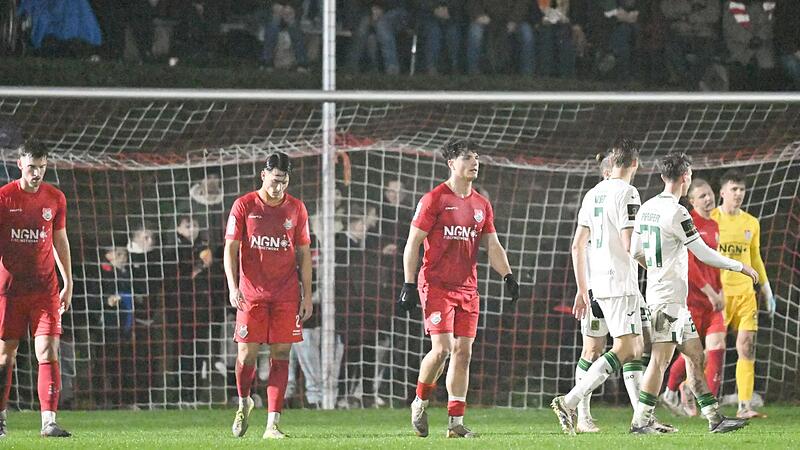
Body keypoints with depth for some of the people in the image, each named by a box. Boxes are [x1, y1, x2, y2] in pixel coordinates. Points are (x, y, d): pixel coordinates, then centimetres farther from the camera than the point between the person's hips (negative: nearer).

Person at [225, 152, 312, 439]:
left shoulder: (296, 208, 6)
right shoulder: (244, 206, 0)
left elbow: (304, 253, 10)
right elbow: (230, 248, 0)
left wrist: (307, 295, 6)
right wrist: (233, 286, -12)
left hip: (286, 296, 1)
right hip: (251, 293, -1)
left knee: (281, 355, -4)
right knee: (247, 353, -3)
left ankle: (272, 425, -5)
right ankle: (244, 403, 27)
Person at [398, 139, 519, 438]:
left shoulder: (481, 205, 13)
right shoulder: (434, 199, -4)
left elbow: (492, 246, 16)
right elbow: (412, 244, -4)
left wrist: (508, 276, 0)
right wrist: (409, 286, -10)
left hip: (467, 288, 6)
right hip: (436, 286, -6)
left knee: (463, 352, 1)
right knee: (442, 348, -16)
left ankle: (456, 422, 4)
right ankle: (420, 402, 9)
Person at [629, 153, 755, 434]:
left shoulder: (647, 208, 11)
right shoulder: (677, 213, -15)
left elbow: (635, 252, 18)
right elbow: (704, 254, -13)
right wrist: (741, 267, -2)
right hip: (669, 297, -9)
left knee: (694, 355, 10)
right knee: (661, 358, -8)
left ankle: (714, 418, 10)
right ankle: (640, 421, -8)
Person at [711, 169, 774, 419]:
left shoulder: (751, 223, 13)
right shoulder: (709, 220, -2)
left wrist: (767, 291, 19)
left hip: (745, 292, 4)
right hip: (718, 292, -4)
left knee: (747, 349, -5)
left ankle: (745, 405, -6)